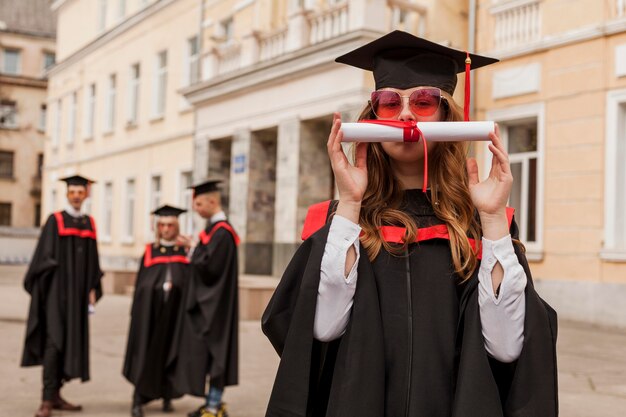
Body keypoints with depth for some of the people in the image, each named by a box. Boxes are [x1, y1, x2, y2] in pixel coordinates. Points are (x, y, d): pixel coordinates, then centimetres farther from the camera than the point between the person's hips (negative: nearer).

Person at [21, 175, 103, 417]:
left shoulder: (89, 223, 11)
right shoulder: (55, 221, -3)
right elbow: (44, 256, -6)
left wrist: (92, 289, 8)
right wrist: (45, 291, -12)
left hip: (78, 291, 5)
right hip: (57, 289, -5)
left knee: (71, 341, 7)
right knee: (54, 340, -12)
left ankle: (56, 394, 15)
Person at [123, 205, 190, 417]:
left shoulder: (185, 251, 6)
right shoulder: (150, 251, 7)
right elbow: (141, 284, 5)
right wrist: (137, 311, -1)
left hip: (176, 310, 0)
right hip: (151, 310, 0)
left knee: (170, 351, 8)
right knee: (146, 353, -2)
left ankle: (167, 396, 23)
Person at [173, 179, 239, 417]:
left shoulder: (222, 232, -17)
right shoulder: (214, 228, 12)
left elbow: (211, 266, -23)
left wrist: (193, 250, -9)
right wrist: (194, 250, 3)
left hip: (214, 305, -10)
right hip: (205, 302, 10)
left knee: (212, 352, -4)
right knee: (207, 353, 13)